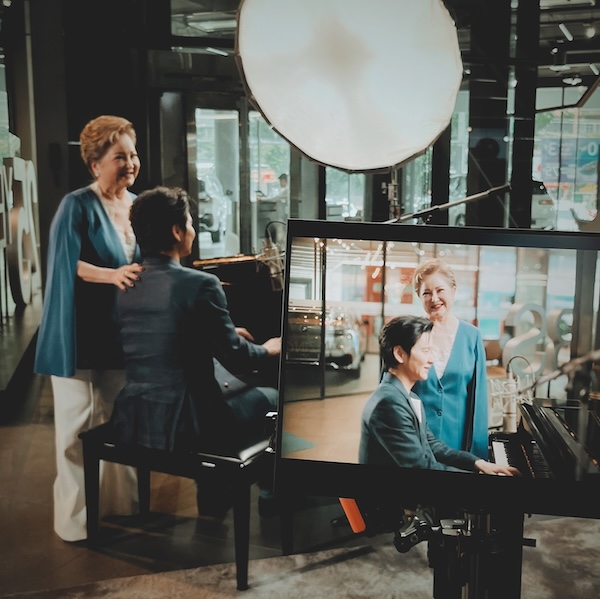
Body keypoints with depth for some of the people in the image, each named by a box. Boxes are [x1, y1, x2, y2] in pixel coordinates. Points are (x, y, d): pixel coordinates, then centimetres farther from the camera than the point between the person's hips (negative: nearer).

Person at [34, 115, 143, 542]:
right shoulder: (77, 206, -10)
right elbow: (68, 264, -18)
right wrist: (112, 275, -32)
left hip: (124, 332, 6)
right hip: (81, 334, -6)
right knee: (79, 426, 1)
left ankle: (123, 504, 29)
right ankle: (75, 518, 14)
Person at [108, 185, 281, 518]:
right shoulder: (200, 285, -17)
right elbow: (236, 361, -10)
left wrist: (225, 335, 24)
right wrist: (268, 350, 12)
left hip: (131, 423, 6)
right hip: (181, 427, -6)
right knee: (269, 398, 19)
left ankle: (212, 503, 38)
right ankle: (273, 497, 35)